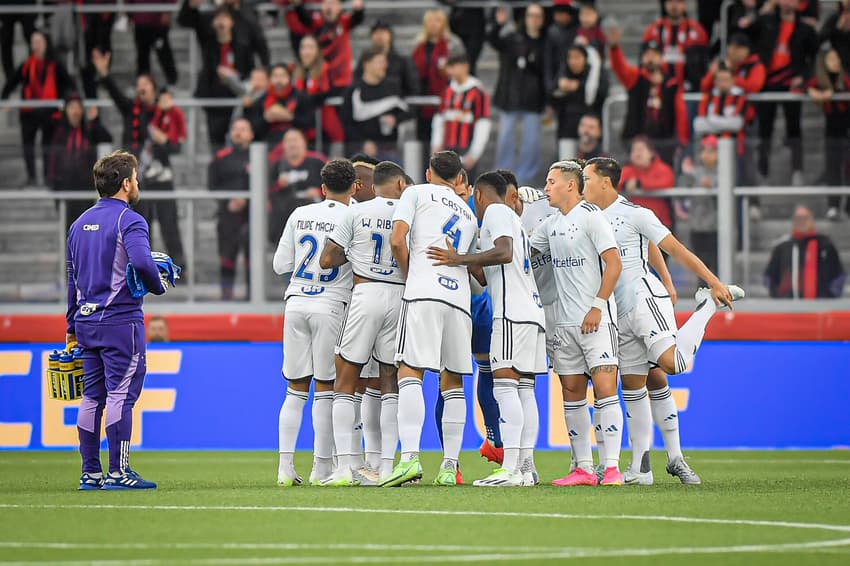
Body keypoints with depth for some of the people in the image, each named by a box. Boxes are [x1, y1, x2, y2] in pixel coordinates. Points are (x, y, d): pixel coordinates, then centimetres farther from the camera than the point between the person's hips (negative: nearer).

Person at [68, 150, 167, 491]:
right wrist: (159, 286, -6)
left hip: (87, 322, 7)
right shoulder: (128, 220, -9)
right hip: (121, 321, -7)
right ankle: (118, 472, -6)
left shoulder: (80, 223, 14)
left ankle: (90, 473, 11)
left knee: (92, 396, 10)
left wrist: (72, 330, 22)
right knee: (120, 393, -5)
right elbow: (141, 262, -27)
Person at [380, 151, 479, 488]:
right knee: (452, 382, 10)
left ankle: (410, 458, -25)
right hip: (460, 297, 5)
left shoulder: (417, 193, 12)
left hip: (424, 292, -5)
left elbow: (397, 240, -1)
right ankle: (449, 467, 6)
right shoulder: (469, 216, 29)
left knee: (410, 372, -10)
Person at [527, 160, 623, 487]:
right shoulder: (551, 225, 16)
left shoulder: (591, 217, -6)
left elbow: (613, 264, -12)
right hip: (564, 322, 8)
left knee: (605, 390, -12)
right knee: (572, 396, 5)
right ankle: (583, 469, 8)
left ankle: (612, 468, -14)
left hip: (596, 321, -8)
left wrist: (597, 306, -17)